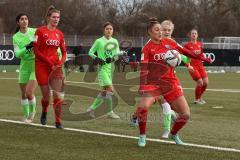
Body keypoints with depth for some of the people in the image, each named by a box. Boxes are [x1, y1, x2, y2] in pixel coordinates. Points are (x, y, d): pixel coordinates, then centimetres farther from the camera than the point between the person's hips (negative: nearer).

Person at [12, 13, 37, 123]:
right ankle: (26, 115, 28)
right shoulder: (16, 37, -1)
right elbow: (17, 54, -11)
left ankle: (32, 111, 14)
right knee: (24, 94, 8)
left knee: (29, 92, -15)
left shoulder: (35, 31, -4)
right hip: (24, 66, 3)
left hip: (37, 65, -3)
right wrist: (27, 48, -27)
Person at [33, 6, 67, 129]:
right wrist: (49, 63, -13)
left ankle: (58, 121, 2)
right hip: (42, 66, -3)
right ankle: (44, 113, 30)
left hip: (55, 66, 3)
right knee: (46, 95, -1)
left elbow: (64, 52, 14)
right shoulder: (40, 31, -5)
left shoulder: (59, 34, 9)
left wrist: (61, 63, -6)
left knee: (57, 94, -6)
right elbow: (36, 50, -8)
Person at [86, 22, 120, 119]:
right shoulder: (99, 41, -4)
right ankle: (110, 112, -7)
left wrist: (113, 58, -10)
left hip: (111, 68, 6)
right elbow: (90, 52, 1)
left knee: (104, 91, 9)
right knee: (110, 89, -15)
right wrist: (96, 59, -16)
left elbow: (118, 54, 10)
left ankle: (92, 108, 24)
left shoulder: (115, 41, 9)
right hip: (102, 68, -6)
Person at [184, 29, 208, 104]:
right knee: (200, 82, -14)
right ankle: (196, 99, 7)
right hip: (192, 66, -5)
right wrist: (188, 66, -21)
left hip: (200, 65, 6)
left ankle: (200, 97, 22)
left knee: (206, 82, -2)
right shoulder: (187, 45, -5)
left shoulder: (200, 44, 11)